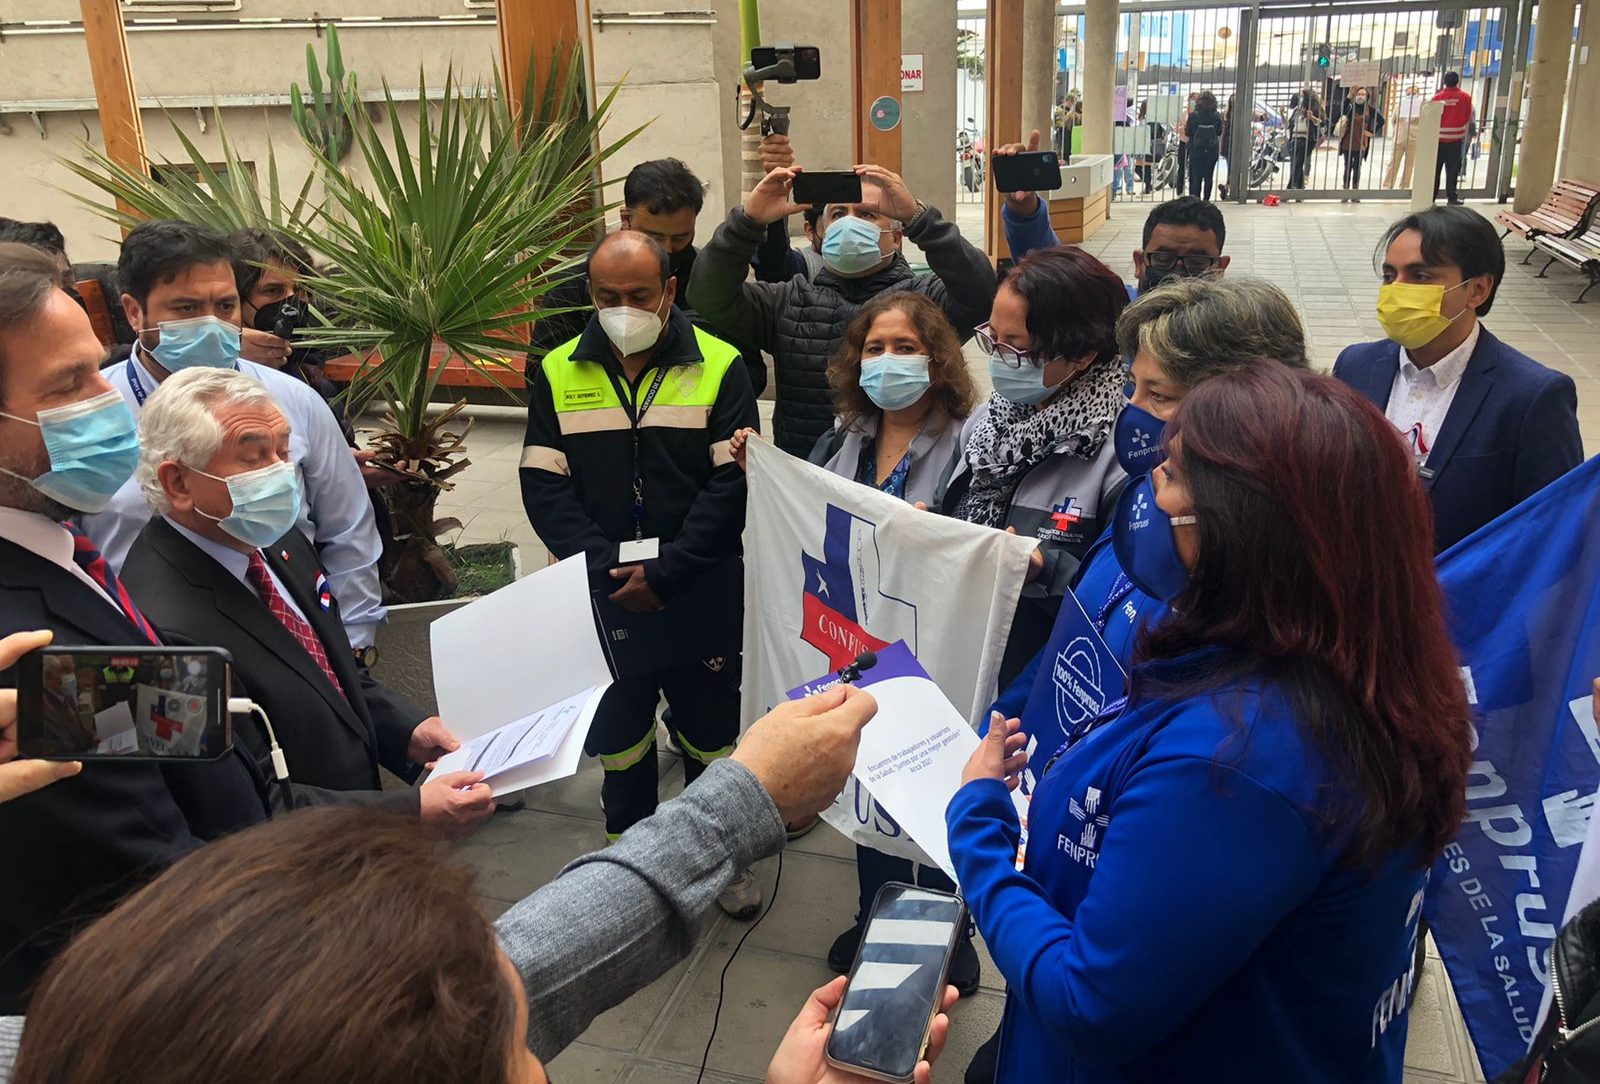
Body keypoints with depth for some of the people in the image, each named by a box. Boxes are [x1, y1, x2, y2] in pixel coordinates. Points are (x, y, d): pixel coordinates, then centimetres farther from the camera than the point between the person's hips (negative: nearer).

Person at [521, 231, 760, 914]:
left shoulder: (719, 367, -5)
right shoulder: (559, 373, 2)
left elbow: (733, 482, -10)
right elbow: (544, 487, -3)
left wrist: (666, 573, -17)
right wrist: (608, 573, -14)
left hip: (701, 595, -1)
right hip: (601, 598, 2)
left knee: (710, 732, 12)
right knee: (617, 738, 15)